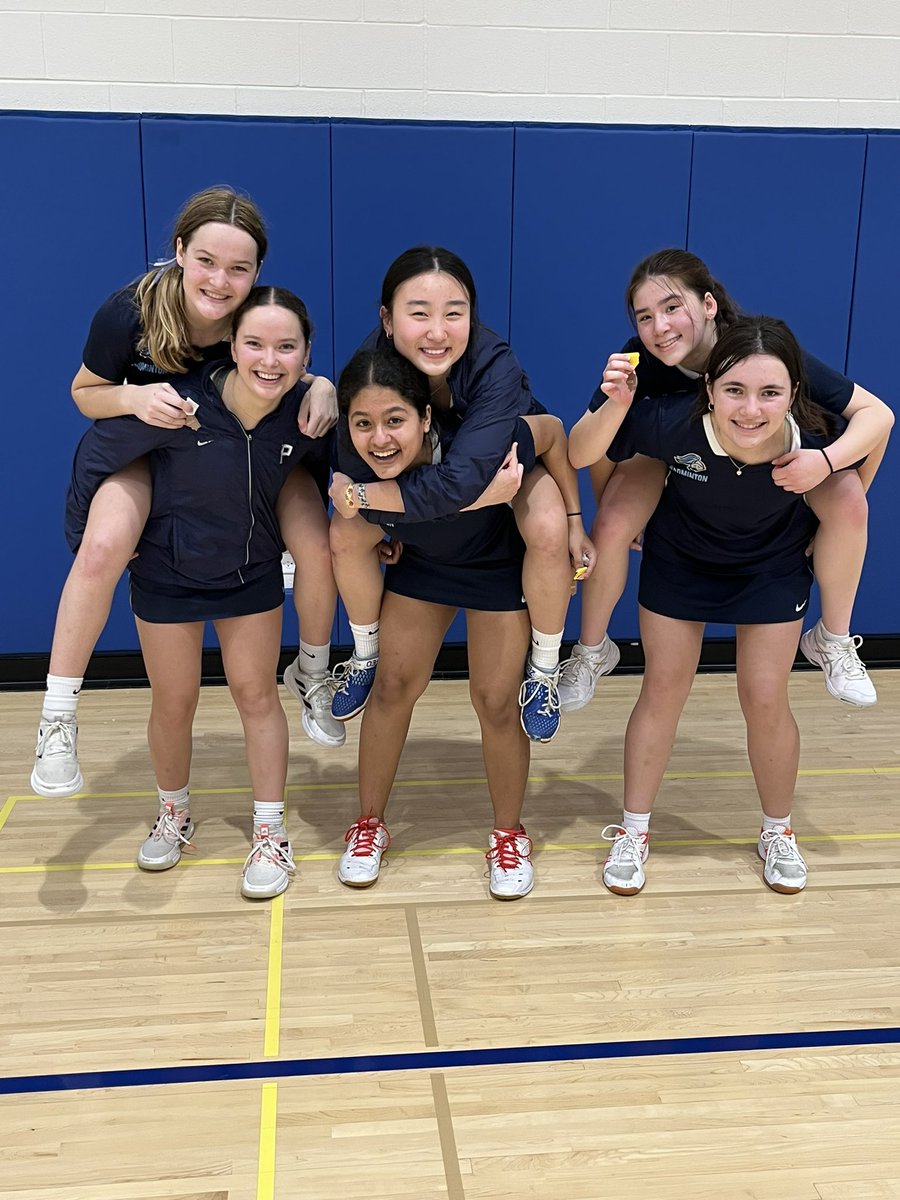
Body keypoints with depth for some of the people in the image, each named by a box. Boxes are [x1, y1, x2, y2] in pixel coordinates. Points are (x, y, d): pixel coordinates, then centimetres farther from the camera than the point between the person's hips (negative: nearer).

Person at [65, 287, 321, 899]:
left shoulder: (306, 410, -20)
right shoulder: (182, 404, -30)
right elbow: (97, 452, -16)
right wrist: (86, 537, -11)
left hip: (254, 573, 2)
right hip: (168, 574, -2)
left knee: (258, 694, 8)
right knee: (174, 702, 11)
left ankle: (271, 833, 22)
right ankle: (174, 815, 36)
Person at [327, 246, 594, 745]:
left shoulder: (496, 366, -41)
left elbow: (460, 483, -47)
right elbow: (359, 468, -24)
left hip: (514, 451, -3)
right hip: (421, 460, 3)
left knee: (548, 529, -32)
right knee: (343, 535, -13)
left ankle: (543, 670, -5)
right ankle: (365, 658, 15)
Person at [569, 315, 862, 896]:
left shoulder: (815, 433, -33)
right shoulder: (674, 422, -38)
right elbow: (580, 454, -30)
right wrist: (616, 404, -48)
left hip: (774, 568, 0)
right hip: (680, 560, 0)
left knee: (766, 700, 3)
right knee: (664, 689, 7)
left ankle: (778, 833, 29)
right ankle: (634, 831, 24)